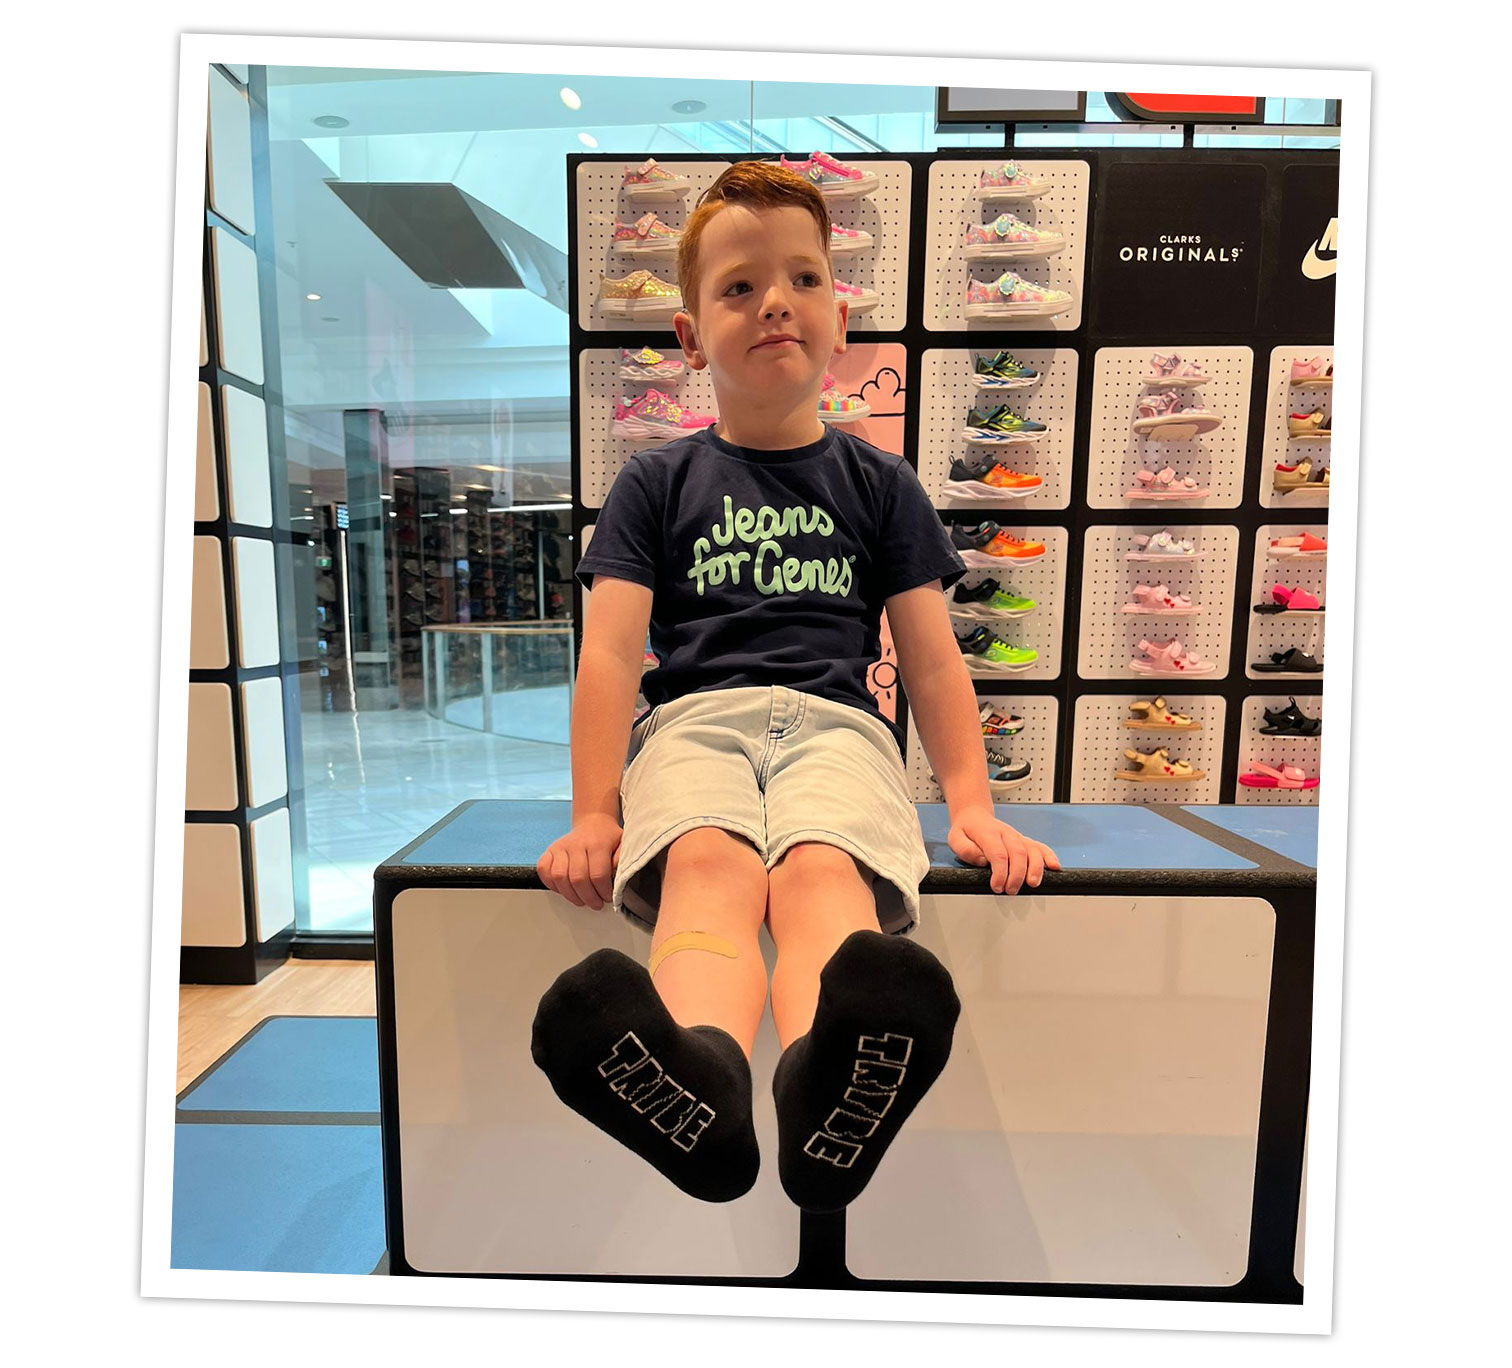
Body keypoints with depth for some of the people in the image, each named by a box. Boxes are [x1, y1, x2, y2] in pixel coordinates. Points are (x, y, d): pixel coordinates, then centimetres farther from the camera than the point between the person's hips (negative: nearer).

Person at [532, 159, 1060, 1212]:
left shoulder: (878, 483, 20)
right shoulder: (659, 482, 18)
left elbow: (932, 655, 15)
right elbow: (612, 650, 7)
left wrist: (972, 801, 1)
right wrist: (594, 814, -6)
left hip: (835, 720, 1)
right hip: (696, 716, 0)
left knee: (823, 871, -34)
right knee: (708, 865, -34)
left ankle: (828, 1091, -59)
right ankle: (702, 1081, -60)